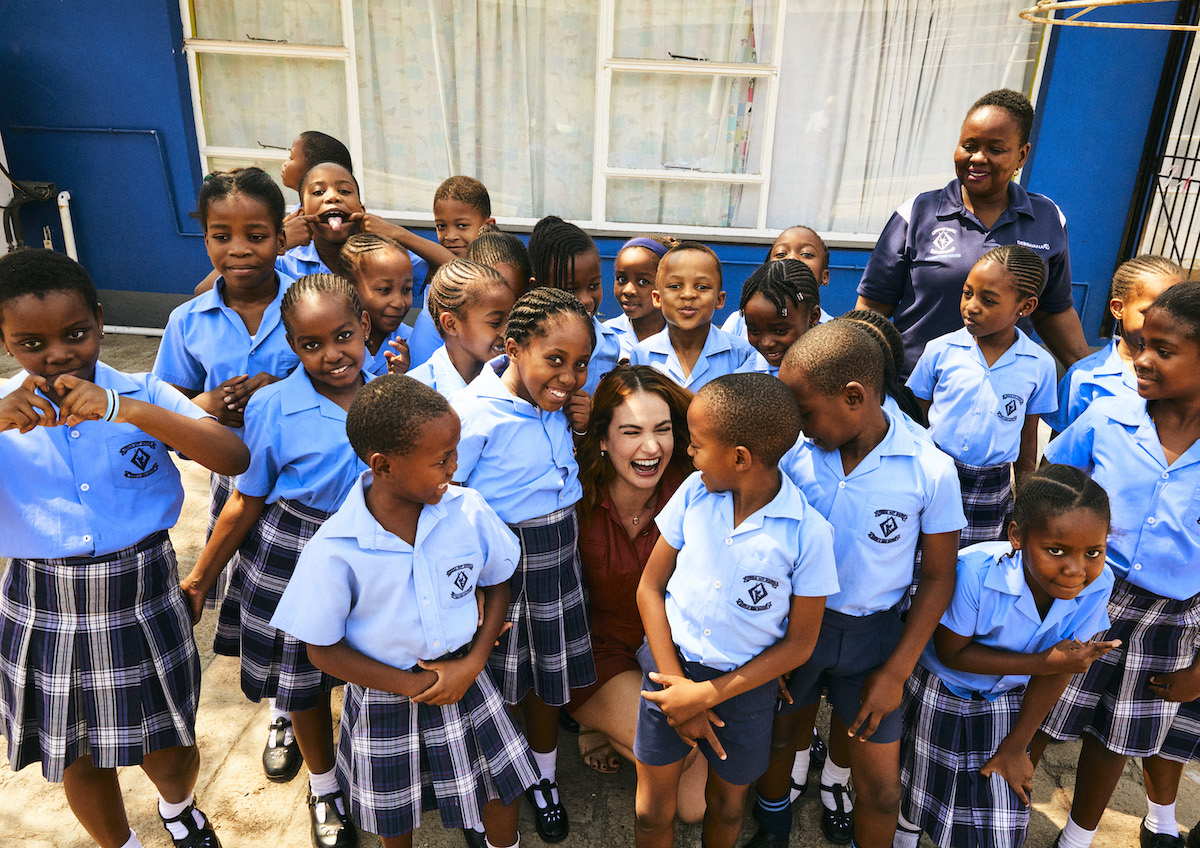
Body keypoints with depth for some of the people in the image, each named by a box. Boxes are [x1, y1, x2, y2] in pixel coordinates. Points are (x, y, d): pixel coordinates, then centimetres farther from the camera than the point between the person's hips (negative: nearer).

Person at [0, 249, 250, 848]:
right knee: (79, 758, 19)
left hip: (141, 601, 0)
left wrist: (129, 411, -30)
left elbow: (235, 459, -21)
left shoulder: (142, 395, -8)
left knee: (170, 750, 16)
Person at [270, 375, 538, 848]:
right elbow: (323, 649, -14)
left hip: (463, 683, 2)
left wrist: (473, 663, -12)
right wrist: (412, 685, -18)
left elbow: (497, 584, 0)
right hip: (385, 698, -2)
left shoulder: (468, 512, -17)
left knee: (499, 796, 17)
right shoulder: (335, 550, -25)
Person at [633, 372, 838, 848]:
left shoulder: (808, 533, -20)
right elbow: (650, 588, -4)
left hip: (744, 683, -1)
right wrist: (677, 687, -11)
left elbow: (799, 644, -11)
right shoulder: (694, 493, -12)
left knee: (727, 805, 22)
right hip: (672, 667, 2)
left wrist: (708, 695, -15)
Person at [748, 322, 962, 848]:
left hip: (872, 632, -1)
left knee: (881, 788, 4)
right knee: (780, 734, 21)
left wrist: (896, 671, -7)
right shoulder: (793, 453, -13)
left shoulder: (931, 470, -16)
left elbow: (938, 577, -5)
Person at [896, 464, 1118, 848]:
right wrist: (1041, 662, -32)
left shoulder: (1097, 585, -26)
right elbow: (950, 652, -25)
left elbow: (1059, 670, -14)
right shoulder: (976, 571, -39)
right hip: (941, 691, -2)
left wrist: (1015, 748, -4)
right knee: (924, 787, 21)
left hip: (1007, 699, 3)